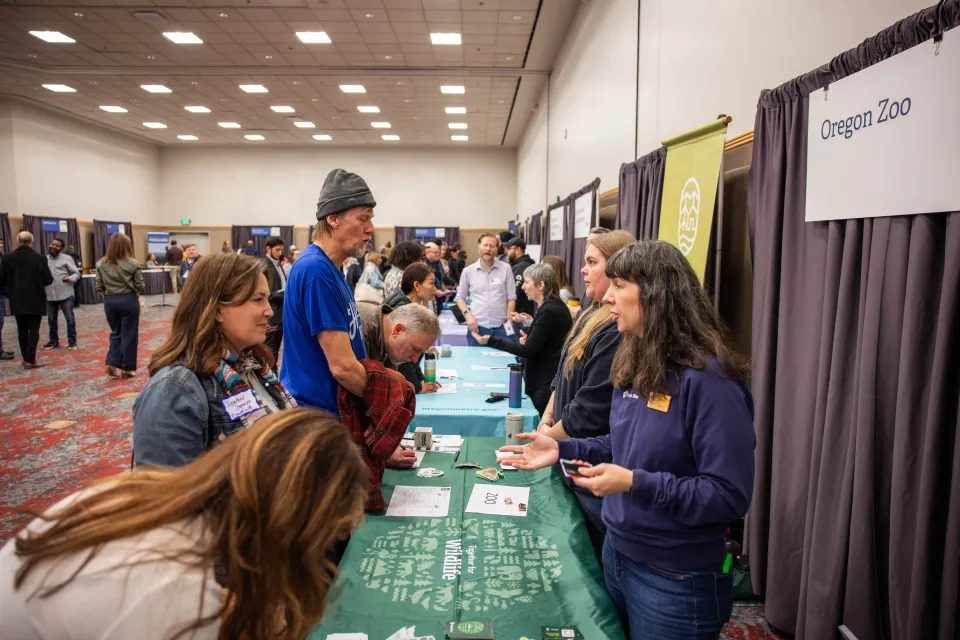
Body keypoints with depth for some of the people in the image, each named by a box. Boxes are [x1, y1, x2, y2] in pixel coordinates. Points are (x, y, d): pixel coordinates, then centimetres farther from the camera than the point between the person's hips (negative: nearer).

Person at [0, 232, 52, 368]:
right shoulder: (39, 258, -11)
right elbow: (49, 280, -8)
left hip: (17, 300, 3)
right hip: (35, 300, -3)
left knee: (22, 329, 14)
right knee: (33, 329, 1)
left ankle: (25, 358, 21)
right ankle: (30, 360, -2)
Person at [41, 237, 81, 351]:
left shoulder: (66, 258, -2)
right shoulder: (45, 259, 11)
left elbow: (76, 273, -4)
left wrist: (69, 278, -23)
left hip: (65, 294, -4)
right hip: (50, 295, 5)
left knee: (70, 318, 1)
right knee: (51, 319, 13)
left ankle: (72, 341, 10)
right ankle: (54, 341, 26)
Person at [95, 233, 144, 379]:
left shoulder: (101, 264, 1)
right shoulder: (132, 263, -10)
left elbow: (99, 287, 3)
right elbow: (139, 286, -6)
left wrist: (108, 297, 15)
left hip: (109, 301, 4)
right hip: (128, 300, -4)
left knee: (115, 333, 18)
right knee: (129, 334, 5)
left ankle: (113, 364, 5)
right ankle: (126, 368, 10)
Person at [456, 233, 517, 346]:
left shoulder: (505, 268, 3)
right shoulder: (468, 271, 5)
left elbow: (511, 297, 5)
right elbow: (460, 298, 12)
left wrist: (509, 321, -2)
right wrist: (468, 314, -5)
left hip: (501, 327, 0)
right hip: (477, 327, 1)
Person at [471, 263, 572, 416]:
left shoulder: (549, 311, -19)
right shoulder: (554, 306, 11)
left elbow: (528, 350, -20)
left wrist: (491, 340, -18)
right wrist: (532, 322, 12)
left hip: (546, 385, -10)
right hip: (544, 381, 10)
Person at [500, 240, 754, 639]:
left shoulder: (707, 378, -23)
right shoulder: (635, 364, 3)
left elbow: (730, 495, -24)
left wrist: (635, 484, -30)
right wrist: (563, 449, 1)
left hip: (675, 579, -8)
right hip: (617, 552, 8)